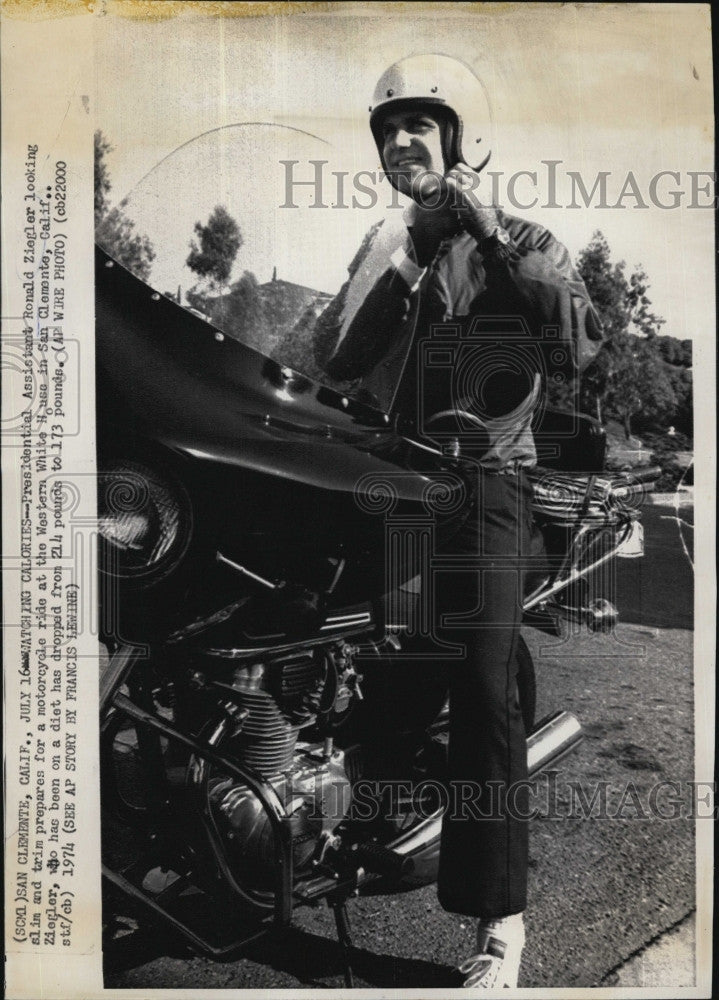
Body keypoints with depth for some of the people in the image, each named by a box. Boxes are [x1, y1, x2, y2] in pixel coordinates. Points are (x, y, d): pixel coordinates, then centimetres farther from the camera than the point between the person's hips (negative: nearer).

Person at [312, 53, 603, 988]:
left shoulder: (525, 245, 6)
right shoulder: (382, 245, 18)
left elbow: (577, 344, -13)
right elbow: (332, 360, 4)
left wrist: (496, 238, -12)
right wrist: (390, 269, -8)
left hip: (482, 481, -4)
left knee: (483, 693, -13)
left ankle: (501, 920, -5)